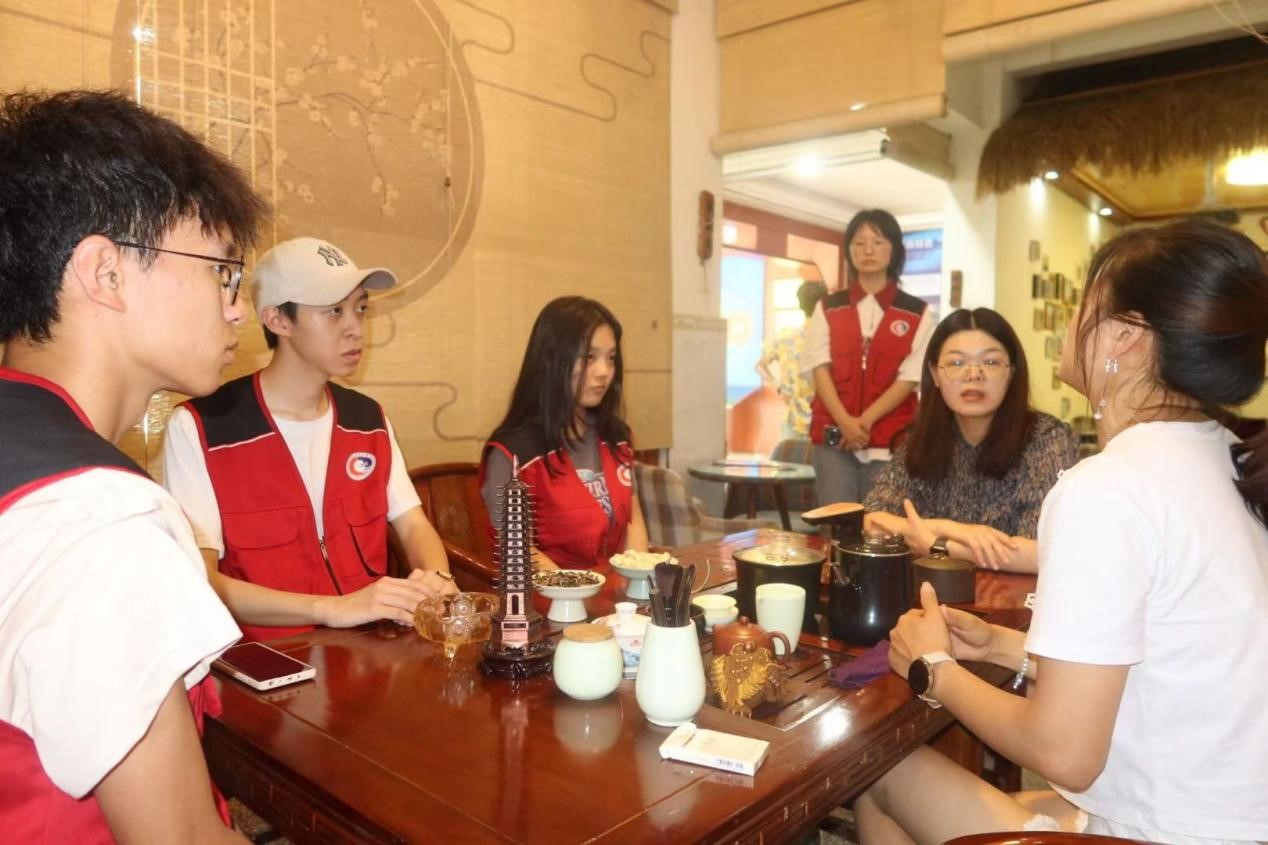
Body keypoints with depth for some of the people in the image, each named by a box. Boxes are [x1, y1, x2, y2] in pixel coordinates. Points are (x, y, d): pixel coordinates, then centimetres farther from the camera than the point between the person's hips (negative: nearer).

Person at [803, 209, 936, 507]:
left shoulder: (917, 314, 4)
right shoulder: (828, 308, 9)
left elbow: (909, 378, -2)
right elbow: (820, 369, 1)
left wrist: (865, 420, -13)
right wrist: (845, 421, -13)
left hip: (891, 440, -1)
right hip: (833, 436, 1)